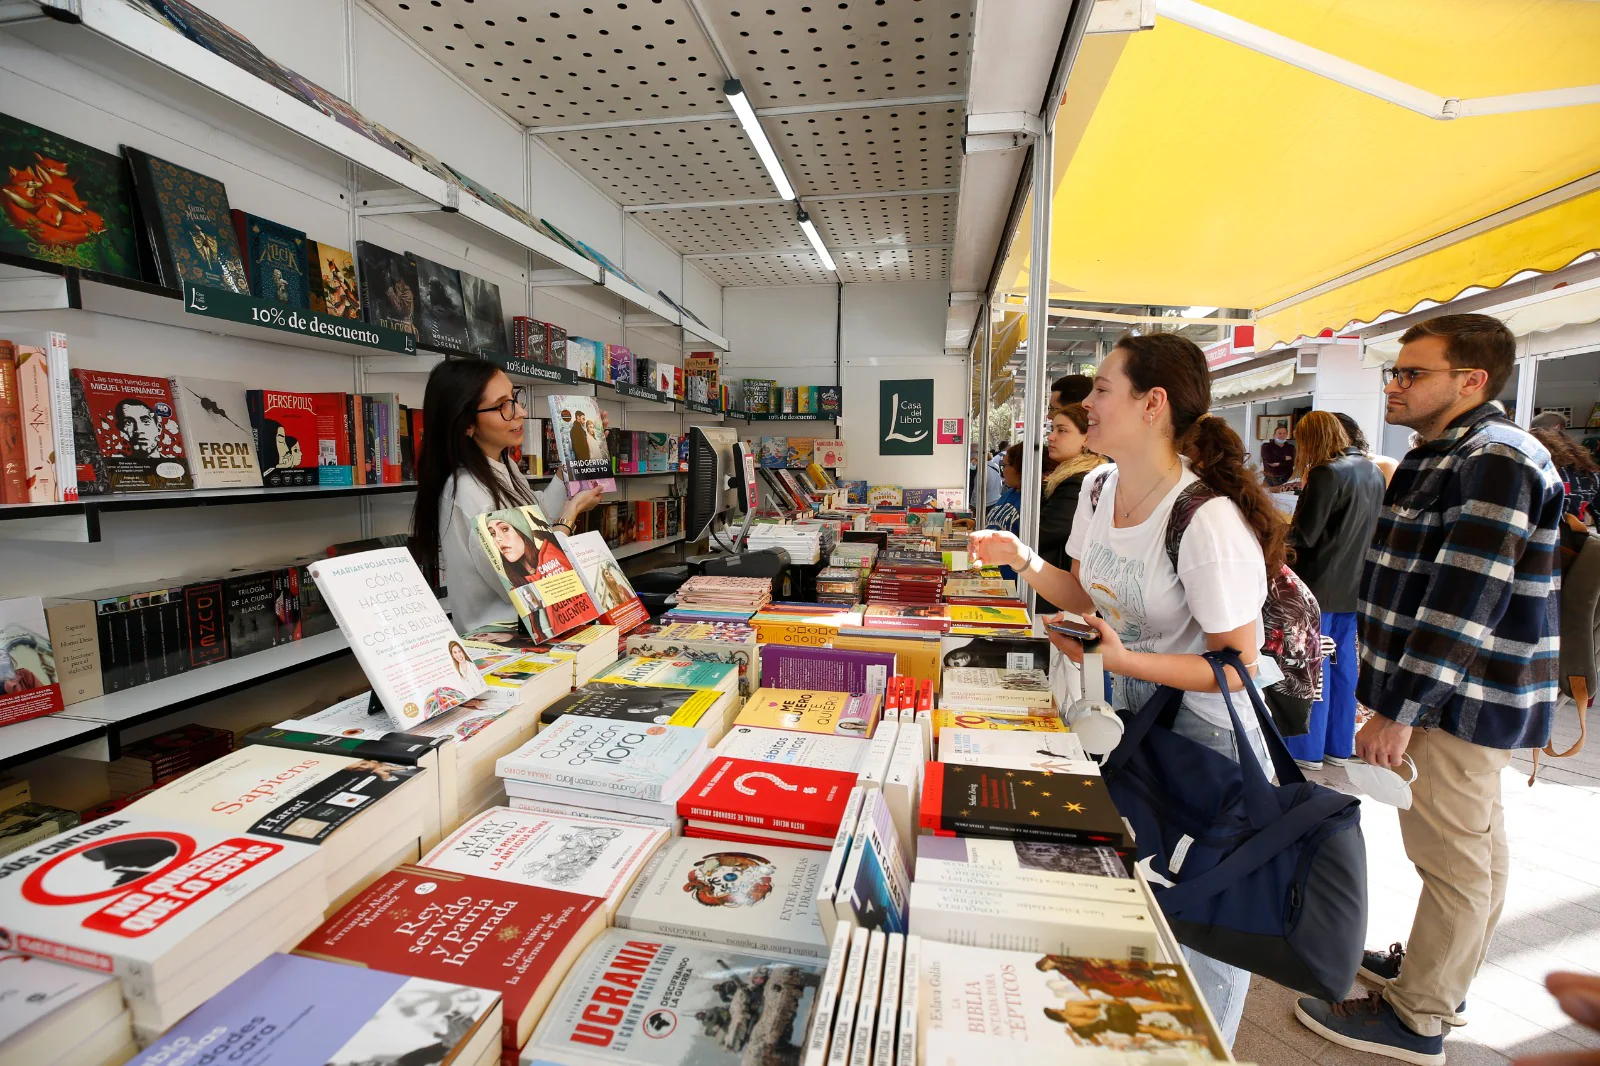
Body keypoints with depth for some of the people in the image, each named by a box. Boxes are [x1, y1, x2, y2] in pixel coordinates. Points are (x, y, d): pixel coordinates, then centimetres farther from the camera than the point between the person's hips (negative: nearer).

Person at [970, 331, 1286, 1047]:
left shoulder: (1208, 519, -28)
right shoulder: (1099, 487, -5)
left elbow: (1238, 665, -21)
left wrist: (1125, 661, -32)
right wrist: (1022, 560, -3)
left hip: (1207, 730, -7)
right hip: (1129, 708, 7)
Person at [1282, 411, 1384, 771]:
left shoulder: (1327, 474, -17)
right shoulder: (1374, 472, 8)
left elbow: (1304, 535, -18)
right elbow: (1368, 525, 19)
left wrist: (1288, 532, 1)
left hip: (1320, 587, -7)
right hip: (1355, 586, 8)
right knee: (1344, 667, 14)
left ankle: (1307, 749, 11)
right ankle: (1339, 746, 24)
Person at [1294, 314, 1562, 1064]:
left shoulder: (1496, 460, -19)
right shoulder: (1444, 457, 12)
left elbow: (1465, 602, -24)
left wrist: (1400, 709, -23)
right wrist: (1398, 695, 21)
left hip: (1462, 698, -10)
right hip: (1455, 691, 10)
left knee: (1453, 856, 2)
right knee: (1474, 845, 20)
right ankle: (1439, 974, 36)